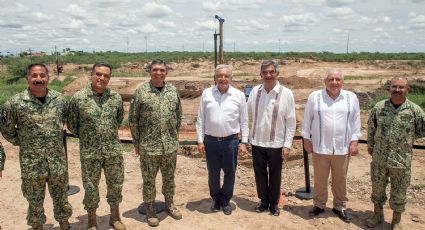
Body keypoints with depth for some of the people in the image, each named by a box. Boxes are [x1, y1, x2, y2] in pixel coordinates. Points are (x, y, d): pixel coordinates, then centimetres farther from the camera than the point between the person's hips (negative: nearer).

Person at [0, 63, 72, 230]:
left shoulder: (59, 99, -2)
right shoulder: (15, 102, -10)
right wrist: (23, 143, 0)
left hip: (58, 161, 2)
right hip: (31, 164, -2)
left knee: (61, 198, 16)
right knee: (35, 202, 14)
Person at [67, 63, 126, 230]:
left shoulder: (116, 97, -1)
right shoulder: (78, 98, -9)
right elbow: (71, 124, 1)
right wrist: (86, 137, 6)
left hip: (114, 150, 3)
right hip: (89, 152, -2)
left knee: (115, 185, 13)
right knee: (90, 188, 10)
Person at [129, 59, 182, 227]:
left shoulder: (173, 90, 3)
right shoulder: (141, 92, -7)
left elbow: (178, 114, 12)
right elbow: (133, 119, -4)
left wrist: (175, 135, 10)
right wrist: (137, 142, -3)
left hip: (171, 145, 3)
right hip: (148, 146, -3)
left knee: (169, 177, 17)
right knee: (149, 180, 10)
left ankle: (169, 204, 37)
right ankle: (150, 209, 28)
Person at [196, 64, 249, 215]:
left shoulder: (239, 95, -2)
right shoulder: (206, 94, 0)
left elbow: (244, 121, 2)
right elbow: (200, 119, 3)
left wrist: (244, 142, -2)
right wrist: (200, 140, -1)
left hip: (231, 141, 0)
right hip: (211, 141, 1)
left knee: (229, 173, 10)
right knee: (213, 173, 13)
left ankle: (225, 201, 31)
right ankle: (216, 199, 35)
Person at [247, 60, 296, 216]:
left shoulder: (286, 94, -9)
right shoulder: (255, 91, 0)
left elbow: (291, 122, -7)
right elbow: (248, 113, 8)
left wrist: (287, 145, -9)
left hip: (276, 143, -2)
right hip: (257, 142, 3)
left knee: (275, 176, 12)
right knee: (260, 174, 15)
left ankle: (274, 204, 31)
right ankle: (263, 201, 34)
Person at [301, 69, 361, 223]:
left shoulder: (351, 97, 1)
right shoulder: (315, 96, -3)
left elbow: (355, 120, 4)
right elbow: (307, 119, 2)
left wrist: (354, 141, 0)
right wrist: (306, 139, 1)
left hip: (342, 147, 1)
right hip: (320, 147, -1)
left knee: (340, 179, 14)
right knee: (320, 179, 11)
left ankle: (340, 207, 30)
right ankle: (319, 205, 29)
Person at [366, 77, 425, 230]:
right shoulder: (379, 107, -3)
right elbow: (371, 127, 10)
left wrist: (407, 139, 3)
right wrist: (370, 144, 13)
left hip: (401, 160, -2)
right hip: (379, 158, 2)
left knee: (399, 192, 12)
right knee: (377, 188, 16)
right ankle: (378, 214, 37)